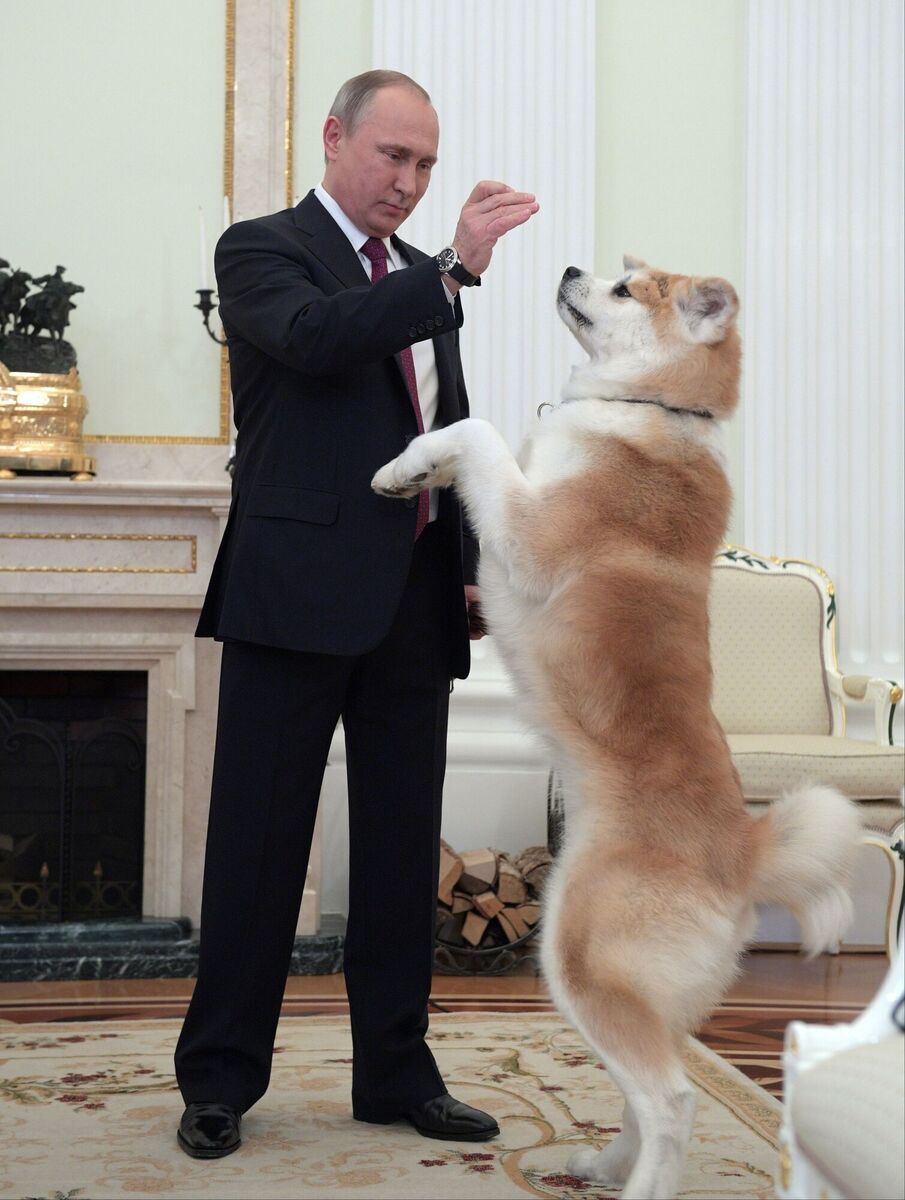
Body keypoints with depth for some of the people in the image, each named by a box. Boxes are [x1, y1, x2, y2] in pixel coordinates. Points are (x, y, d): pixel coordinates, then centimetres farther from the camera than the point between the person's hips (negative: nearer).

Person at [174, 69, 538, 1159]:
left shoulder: (421, 283, 20)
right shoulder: (261, 249, 1)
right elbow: (318, 337, -22)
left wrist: (471, 565, 12)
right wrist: (456, 267, -26)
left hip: (413, 599, 6)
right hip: (301, 588, -6)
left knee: (403, 847, 9)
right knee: (259, 841, 0)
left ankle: (395, 1075, 20)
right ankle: (219, 1082, 12)